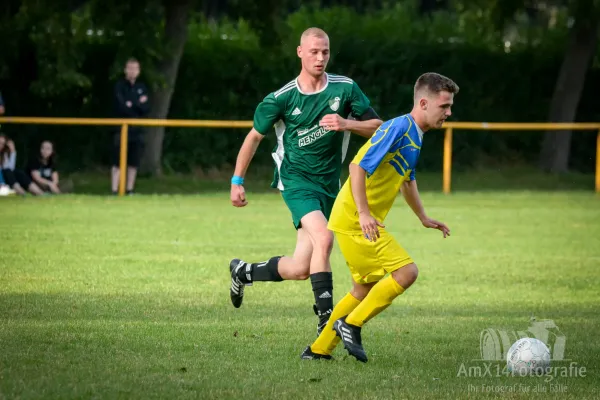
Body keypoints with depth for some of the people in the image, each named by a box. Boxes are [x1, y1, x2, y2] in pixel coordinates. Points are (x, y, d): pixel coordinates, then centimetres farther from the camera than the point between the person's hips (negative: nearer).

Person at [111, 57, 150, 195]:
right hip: (122, 127, -4)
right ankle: (114, 191, -8)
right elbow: (121, 107, -13)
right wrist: (138, 105, -6)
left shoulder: (142, 88, 11)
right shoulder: (120, 86, -1)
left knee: (134, 163, 6)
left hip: (137, 129, 4)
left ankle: (130, 190, 14)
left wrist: (131, 105, -12)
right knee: (118, 162, -7)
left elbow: (146, 109, 2)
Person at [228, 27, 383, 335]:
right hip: (296, 180, -4)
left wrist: (347, 124, -20)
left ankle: (244, 272, 33)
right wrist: (237, 181, 6)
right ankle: (325, 317, -26)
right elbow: (255, 136, 5)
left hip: (329, 184, 4)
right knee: (323, 238, -30)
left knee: (300, 269, 4)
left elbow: (377, 127, -1)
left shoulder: (345, 88, -3)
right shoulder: (282, 98, -8)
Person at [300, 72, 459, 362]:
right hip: (356, 221, -10)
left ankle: (318, 350, 24)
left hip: (365, 222, 10)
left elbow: (407, 180, 30)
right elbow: (358, 166, -24)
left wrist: (424, 218, 35)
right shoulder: (398, 127, -18)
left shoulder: (415, 135, 13)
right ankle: (352, 324, -4)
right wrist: (363, 213, -29)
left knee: (365, 289, 17)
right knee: (406, 272, -15)